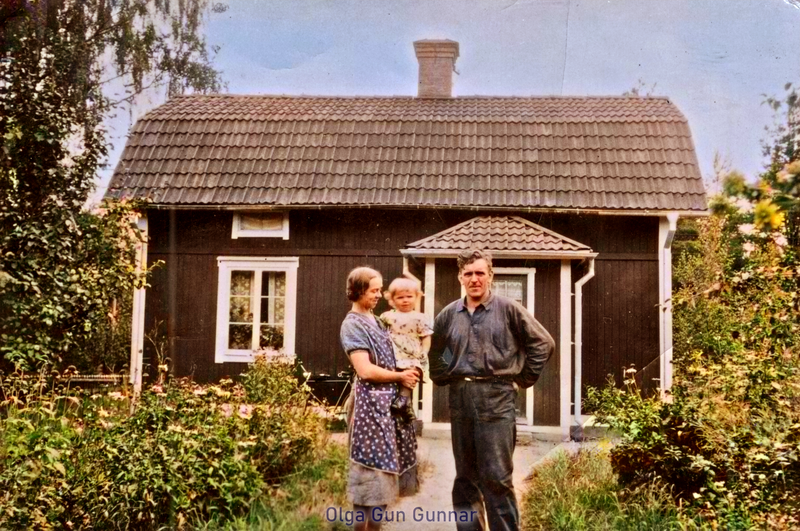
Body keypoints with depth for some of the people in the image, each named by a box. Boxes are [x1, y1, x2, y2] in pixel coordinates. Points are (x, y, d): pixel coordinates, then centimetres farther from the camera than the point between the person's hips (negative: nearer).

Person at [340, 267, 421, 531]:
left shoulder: (375, 321, 15)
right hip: (372, 401, -9)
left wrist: (408, 374, 8)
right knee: (371, 467, -4)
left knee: (384, 466, 12)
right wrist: (400, 376, -9)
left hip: (389, 399, 9)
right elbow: (365, 370, -20)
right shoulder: (353, 324, -11)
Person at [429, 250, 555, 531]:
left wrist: (524, 378, 1)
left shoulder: (508, 309, -2)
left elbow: (543, 343, 1)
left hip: (496, 397, -4)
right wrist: (442, 378, 15)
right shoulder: (449, 314, 10)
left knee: (497, 476, -6)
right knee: (465, 476, 11)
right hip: (460, 399, 4)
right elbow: (435, 352, 26)